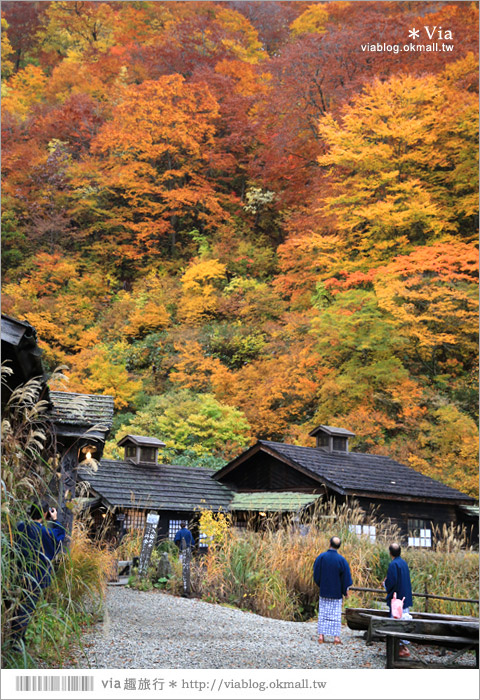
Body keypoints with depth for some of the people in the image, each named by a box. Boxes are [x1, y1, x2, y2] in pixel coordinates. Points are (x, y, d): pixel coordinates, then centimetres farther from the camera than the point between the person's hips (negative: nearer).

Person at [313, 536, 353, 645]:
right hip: (336, 592, -1)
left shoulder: (321, 557, -7)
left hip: (324, 591, 1)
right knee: (336, 614, 6)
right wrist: (346, 590, 6)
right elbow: (346, 576, -7)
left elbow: (316, 574, 0)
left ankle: (321, 635, 6)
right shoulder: (341, 560, -11)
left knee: (323, 613, 10)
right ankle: (336, 636, 2)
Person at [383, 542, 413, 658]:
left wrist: (385, 582, 0)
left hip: (396, 598, -9)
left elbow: (391, 582, -21)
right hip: (405, 598, 9)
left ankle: (401, 648, -4)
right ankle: (403, 645, 17)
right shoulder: (404, 563, 9)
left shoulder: (393, 564, -16)